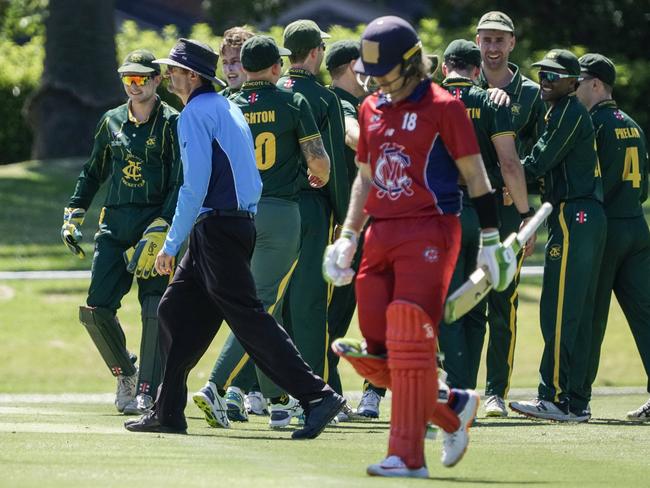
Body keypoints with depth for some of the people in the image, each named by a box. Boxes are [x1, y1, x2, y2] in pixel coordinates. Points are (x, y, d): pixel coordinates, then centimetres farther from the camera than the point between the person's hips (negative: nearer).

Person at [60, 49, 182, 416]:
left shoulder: (172, 124, -3)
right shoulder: (112, 121, 13)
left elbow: (181, 184, -10)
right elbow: (94, 173, 25)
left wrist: (157, 233, -19)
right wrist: (73, 216, 15)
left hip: (157, 223, -5)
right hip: (115, 225, 5)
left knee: (155, 309, -13)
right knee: (96, 309, -3)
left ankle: (147, 392, -8)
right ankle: (125, 373, 19)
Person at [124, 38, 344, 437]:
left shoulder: (196, 114, -9)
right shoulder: (229, 109, 19)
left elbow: (195, 186, -17)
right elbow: (253, 179, 19)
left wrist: (172, 244, -12)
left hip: (217, 227, -10)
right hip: (242, 221, 10)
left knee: (247, 317, -13)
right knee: (176, 311, 13)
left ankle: (317, 395, -18)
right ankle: (168, 413, 13)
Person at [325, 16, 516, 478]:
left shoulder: (443, 106, -4)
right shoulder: (371, 109, 15)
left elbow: (475, 174, -3)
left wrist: (491, 240, -4)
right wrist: (348, 236, 15)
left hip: (429, 232, -7)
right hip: (381, 234, 7)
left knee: (409, 342, -15)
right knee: (373, 355, 1)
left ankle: (408, 455, -13)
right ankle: (454, 407, 21)